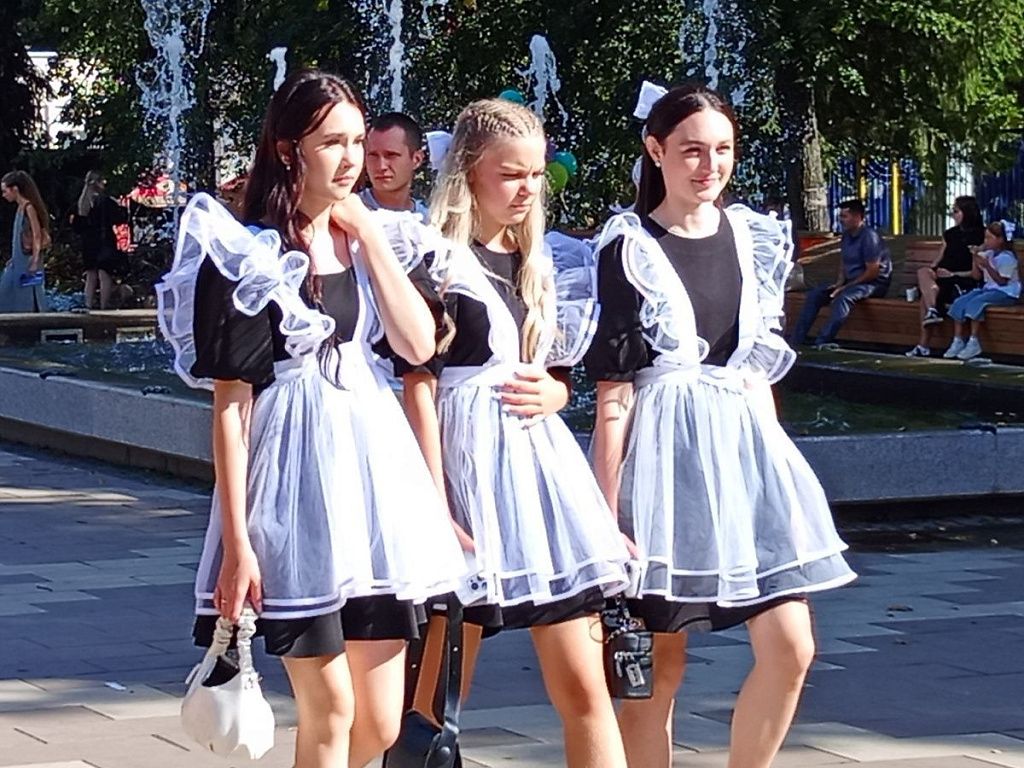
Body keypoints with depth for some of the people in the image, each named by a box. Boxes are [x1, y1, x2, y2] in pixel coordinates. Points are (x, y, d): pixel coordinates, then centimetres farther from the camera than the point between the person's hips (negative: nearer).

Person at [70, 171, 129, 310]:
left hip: (88, 243, 6)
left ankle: (88, 304, 10)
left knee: (90, 277, 11)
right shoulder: (104, 201, -13)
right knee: (104, 275, -5)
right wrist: (122, 208, 6)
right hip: (104, 242, -6)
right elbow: (121, 218, -12)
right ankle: (104, 305, -8)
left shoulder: (82, 203, 5)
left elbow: (76, 226, 10)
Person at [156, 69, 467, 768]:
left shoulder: (365, 240, 12)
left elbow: (419, 343, -2)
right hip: (296, 470, -6)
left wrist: (369, 235, -4)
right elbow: (230, 401, -10)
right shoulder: (245, 254, -7)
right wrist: (236, 540, -14)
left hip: (372, 464, 6)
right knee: (330, 710, -1)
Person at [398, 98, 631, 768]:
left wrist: (551, 394, -1)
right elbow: (418, 389, -10)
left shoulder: (536, 265, 16)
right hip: (468, 463, -6)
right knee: (437, 698, 2)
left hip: (541, 459, 6)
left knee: (584, 687, 1)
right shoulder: (438, 262, -5)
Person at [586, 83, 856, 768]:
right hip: (665, 450, -5)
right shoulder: (629, 248, -5)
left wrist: (773, 461, 14)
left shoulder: (754, 238, 11)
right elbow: (614, 390, -7)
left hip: (747, 440, 5)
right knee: (658, 666, 0)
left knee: (791, 648, -2)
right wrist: (608, 509, -10)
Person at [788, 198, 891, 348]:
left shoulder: (870, 237, -18)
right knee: (814, 295, -4)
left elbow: (872, 272, -21)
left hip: (874, 284, -9)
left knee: (843, 297, -36)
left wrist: (846, 286, -17)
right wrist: (840, 281, 4)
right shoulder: (847, 236, 9)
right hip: (851, 282, 9)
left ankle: (821, 343, -46)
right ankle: (796, 340, -10)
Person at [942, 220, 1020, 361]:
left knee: (975, 303, -32)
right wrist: (976, 258, 0)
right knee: (959, 303, -12)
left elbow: (1002, 281, -18)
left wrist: (987, 266, -20)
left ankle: (973, 342, -28)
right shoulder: (988, 254, 12)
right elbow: (976, 276, 13)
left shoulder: (1007, 258, -12)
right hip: (988, 288, 8)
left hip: (1006, 293, -8)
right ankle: (958, 341, -14)